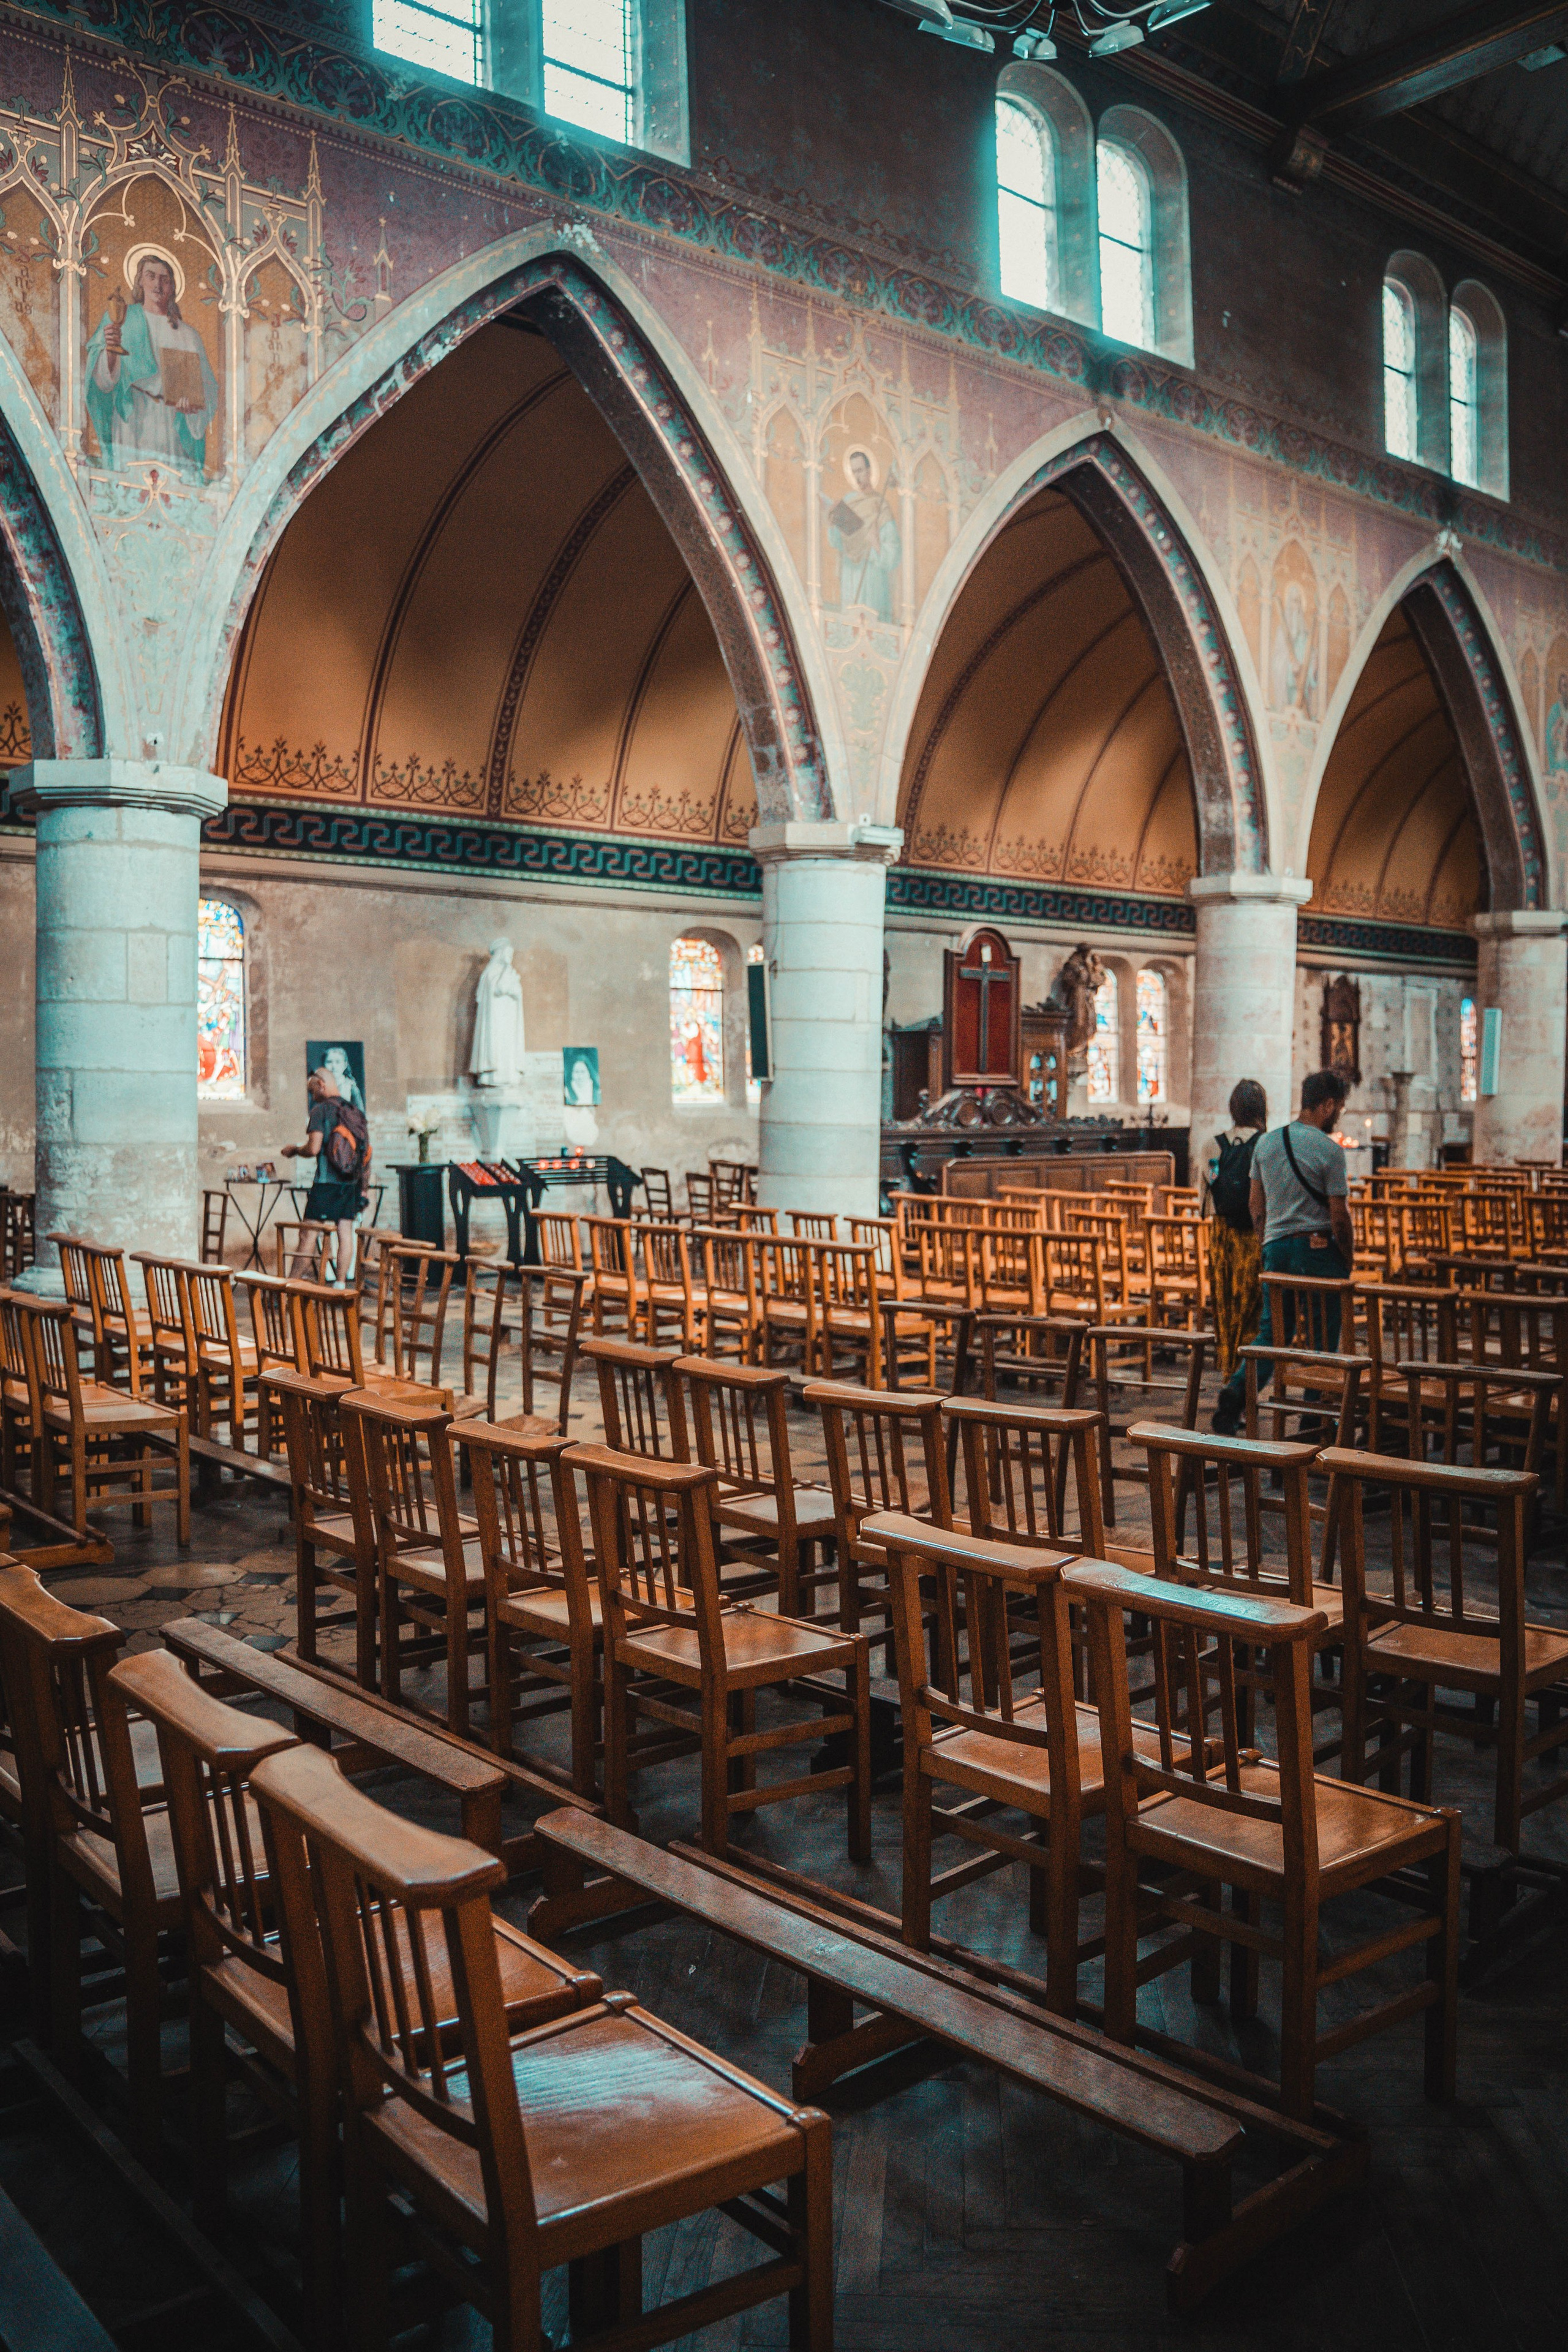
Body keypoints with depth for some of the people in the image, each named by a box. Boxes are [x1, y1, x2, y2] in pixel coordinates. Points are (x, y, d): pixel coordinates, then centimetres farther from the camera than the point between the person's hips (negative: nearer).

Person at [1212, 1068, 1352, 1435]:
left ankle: (1237, 1391, -13)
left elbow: (1255, 1204, 12)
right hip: (1321, 1251, -5)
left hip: (1276, 1249, 5)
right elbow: (1340, 1216, -11)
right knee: (1322, 1336, 6)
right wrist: (1349, 1257, 3)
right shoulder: (1329, 1150, -12)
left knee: (1272, 1332, 9)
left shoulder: (1265, 1144, 7)